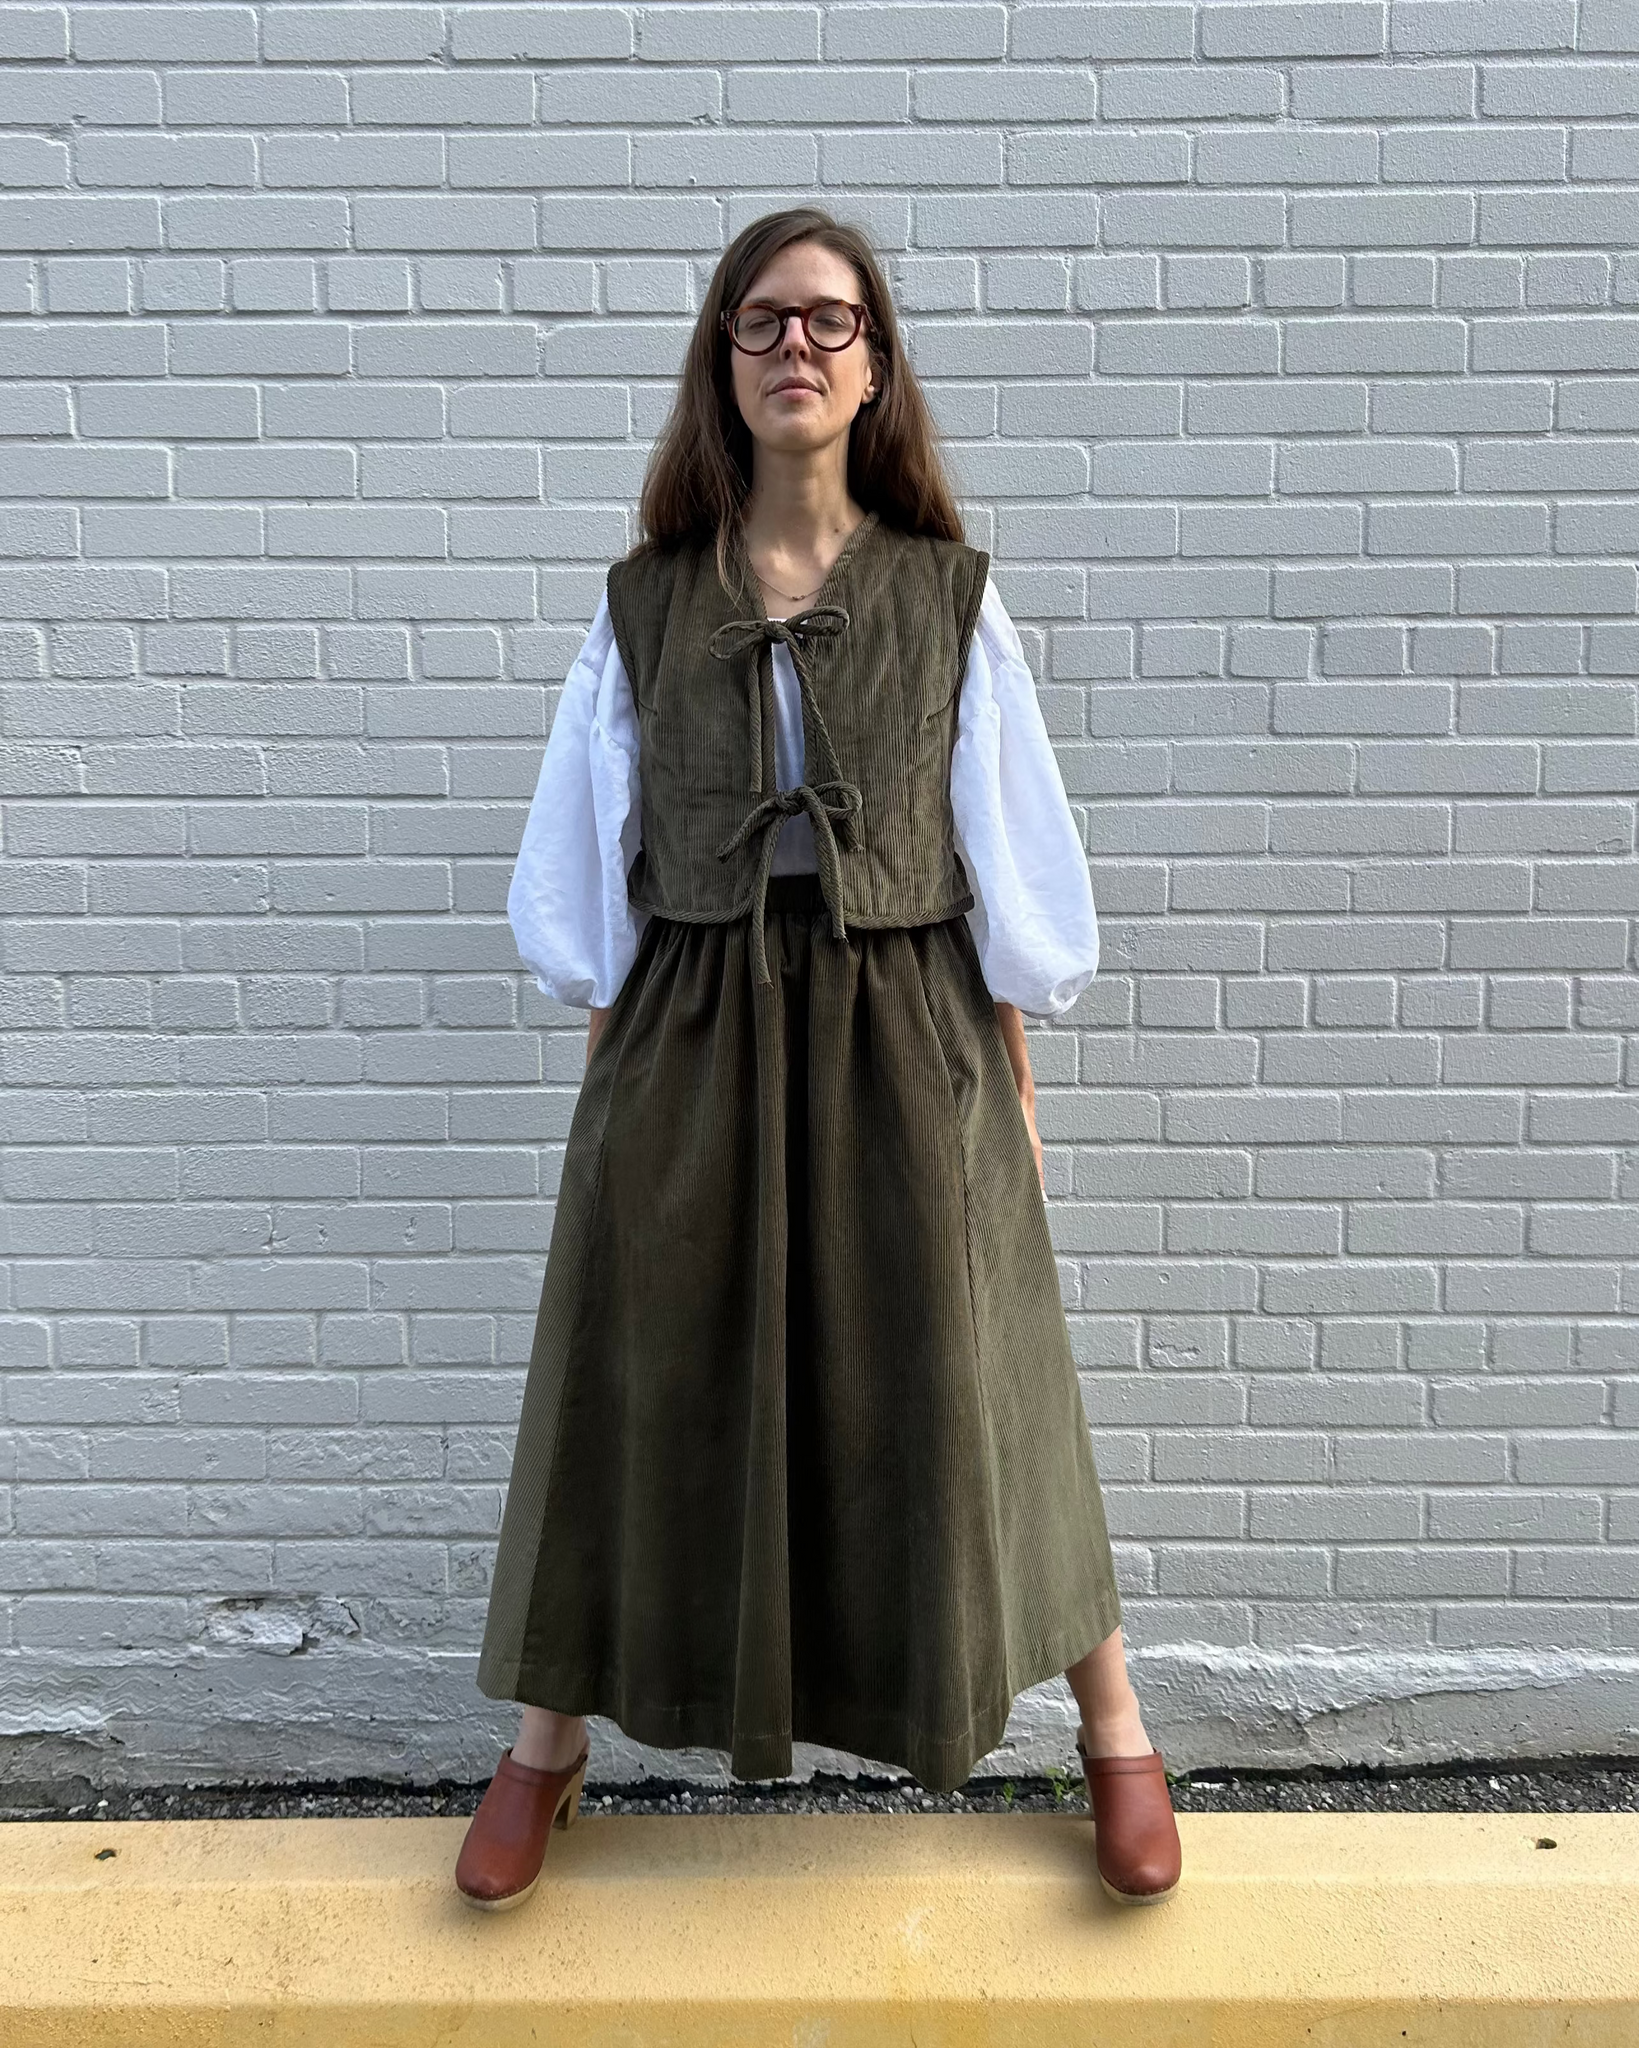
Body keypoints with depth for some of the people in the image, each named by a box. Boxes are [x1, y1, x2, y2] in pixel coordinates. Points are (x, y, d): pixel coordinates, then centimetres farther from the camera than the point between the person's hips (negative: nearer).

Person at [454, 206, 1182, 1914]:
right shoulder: (645, 602, 4)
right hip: (690, 1037, 1)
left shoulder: (947, 598, 2)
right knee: (643, 1389, 10)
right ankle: (544, 1749, 31)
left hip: (905, 1034, -1)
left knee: (962, 1390, 7)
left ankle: (1114, 1732, 29)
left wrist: (1010, 1086, 2)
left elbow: (1010, 872, 4)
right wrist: (609, 1063, 5)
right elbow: (590, 867, 7)